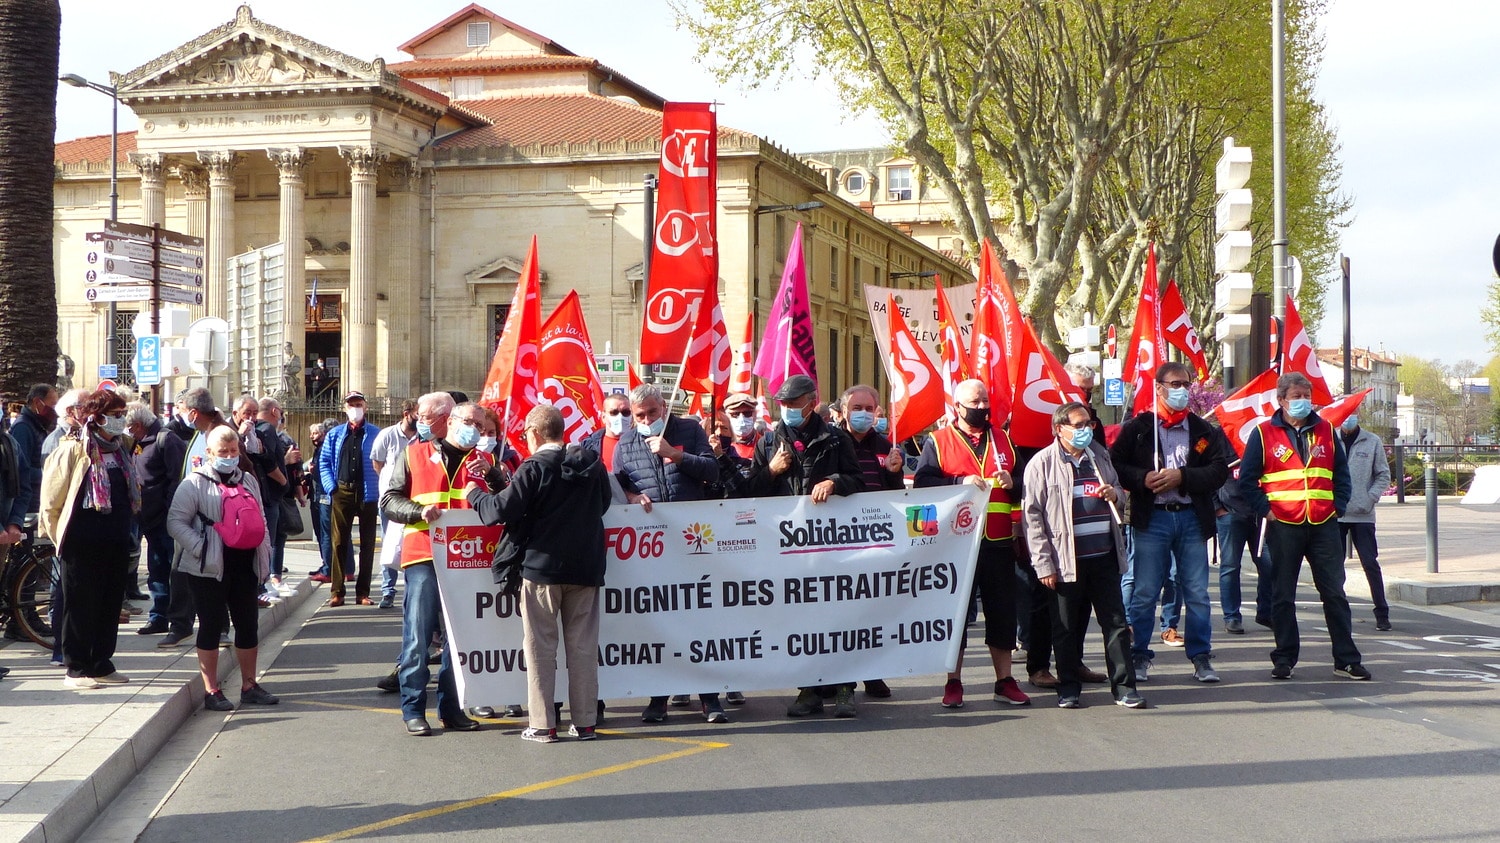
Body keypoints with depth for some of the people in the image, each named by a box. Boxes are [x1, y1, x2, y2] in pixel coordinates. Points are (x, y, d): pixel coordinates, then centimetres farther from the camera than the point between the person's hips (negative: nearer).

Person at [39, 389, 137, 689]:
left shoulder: (123, 447, 10)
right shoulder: (72, 450, -11)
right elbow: (51, 498, -6)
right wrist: (59, 536, -1)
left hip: (116, 542, 6)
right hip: (82, 544, -6)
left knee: (110, 605, 11)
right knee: (80, 607, 1)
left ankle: (101, 664, 21)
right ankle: (76, 669, 9)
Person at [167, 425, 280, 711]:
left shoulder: (248, 481, 14)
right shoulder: (195, 483, -5)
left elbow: (260, 520, 20)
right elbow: (176, 522, -10)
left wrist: (265, 553, 9)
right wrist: (201, 548, -18)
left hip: (245, 565, 6)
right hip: (209, 569, -6)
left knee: (249, 624, 9)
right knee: (211, 626, -1)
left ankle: (249, 685, 21)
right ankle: (211, 691, 5)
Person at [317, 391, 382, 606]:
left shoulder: (376, 434, 4)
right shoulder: (334, 435, 12)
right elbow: (324, 462, 10)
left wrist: (380, 489, -9)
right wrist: (331, 487, -2)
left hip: (367, 494, -1)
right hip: (342, 493, 1)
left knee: (367, 544, 3)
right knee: (338, 542, 0)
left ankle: (363, 592, 9)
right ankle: (337, 592, 3)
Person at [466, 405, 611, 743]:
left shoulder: (534, 468, -11)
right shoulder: (591, 463, 5)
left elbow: (501, 510, -15)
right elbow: (604, 502, 20)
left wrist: (475, 494, 3)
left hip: (543, 564, -4)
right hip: (586, 566, 5)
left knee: (540, 646, 3)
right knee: (583, 645, 8)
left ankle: (543, 724, 2)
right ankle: (585, 721, 9)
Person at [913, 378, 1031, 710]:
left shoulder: (1002, 439, 15)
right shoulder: (939, 442, 2)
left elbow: (1025, 483, 16)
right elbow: (922, 483, -9)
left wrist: (1012, 483, -5)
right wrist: (960, 482, -18)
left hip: (999, 543, 3)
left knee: (1003, 612, 6)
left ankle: (1005, 681, 15)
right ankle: (953, 683, 10)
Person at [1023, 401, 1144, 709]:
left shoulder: (1099, 455, 12)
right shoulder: (1042, 463, -5)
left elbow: (1119, 491, 28)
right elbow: (1032, 516, -7)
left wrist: (1115, 493, 1)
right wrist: (1043, 564, -12)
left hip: (1104, 557, 5)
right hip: (1067, 561, -4)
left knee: (1116, 623, 4)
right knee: (1067, 628, 5)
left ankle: (1124, 687, 9)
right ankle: (1069, 688, 17)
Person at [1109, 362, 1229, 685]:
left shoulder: (1203, 430, 9)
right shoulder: (1137, 427, 4)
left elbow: (1219, 470, 0)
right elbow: (1115, 465, 0)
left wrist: (1182, 476, -13)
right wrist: (1143, 479, -16)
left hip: (1192, 517, 2)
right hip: (1152, 518, -2)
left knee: (1197, 593, 4)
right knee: (1145, 593, 1)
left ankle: (1201, 657, 13)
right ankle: (1139, 657, 10)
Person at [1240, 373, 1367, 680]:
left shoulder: (1325, 430, 11)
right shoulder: (1264, 433, 2)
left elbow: (1342, 473, 17)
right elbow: (1247, 479, 2)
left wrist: (1338, 507, 5)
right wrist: (1266, 509, -7)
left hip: (1324, 525, 2)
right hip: (1283, 525, -2)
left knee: (1334, 592, 2)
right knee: (1283, 595, 3)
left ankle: (1346, 659, 6)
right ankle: (1284, 659, 10)